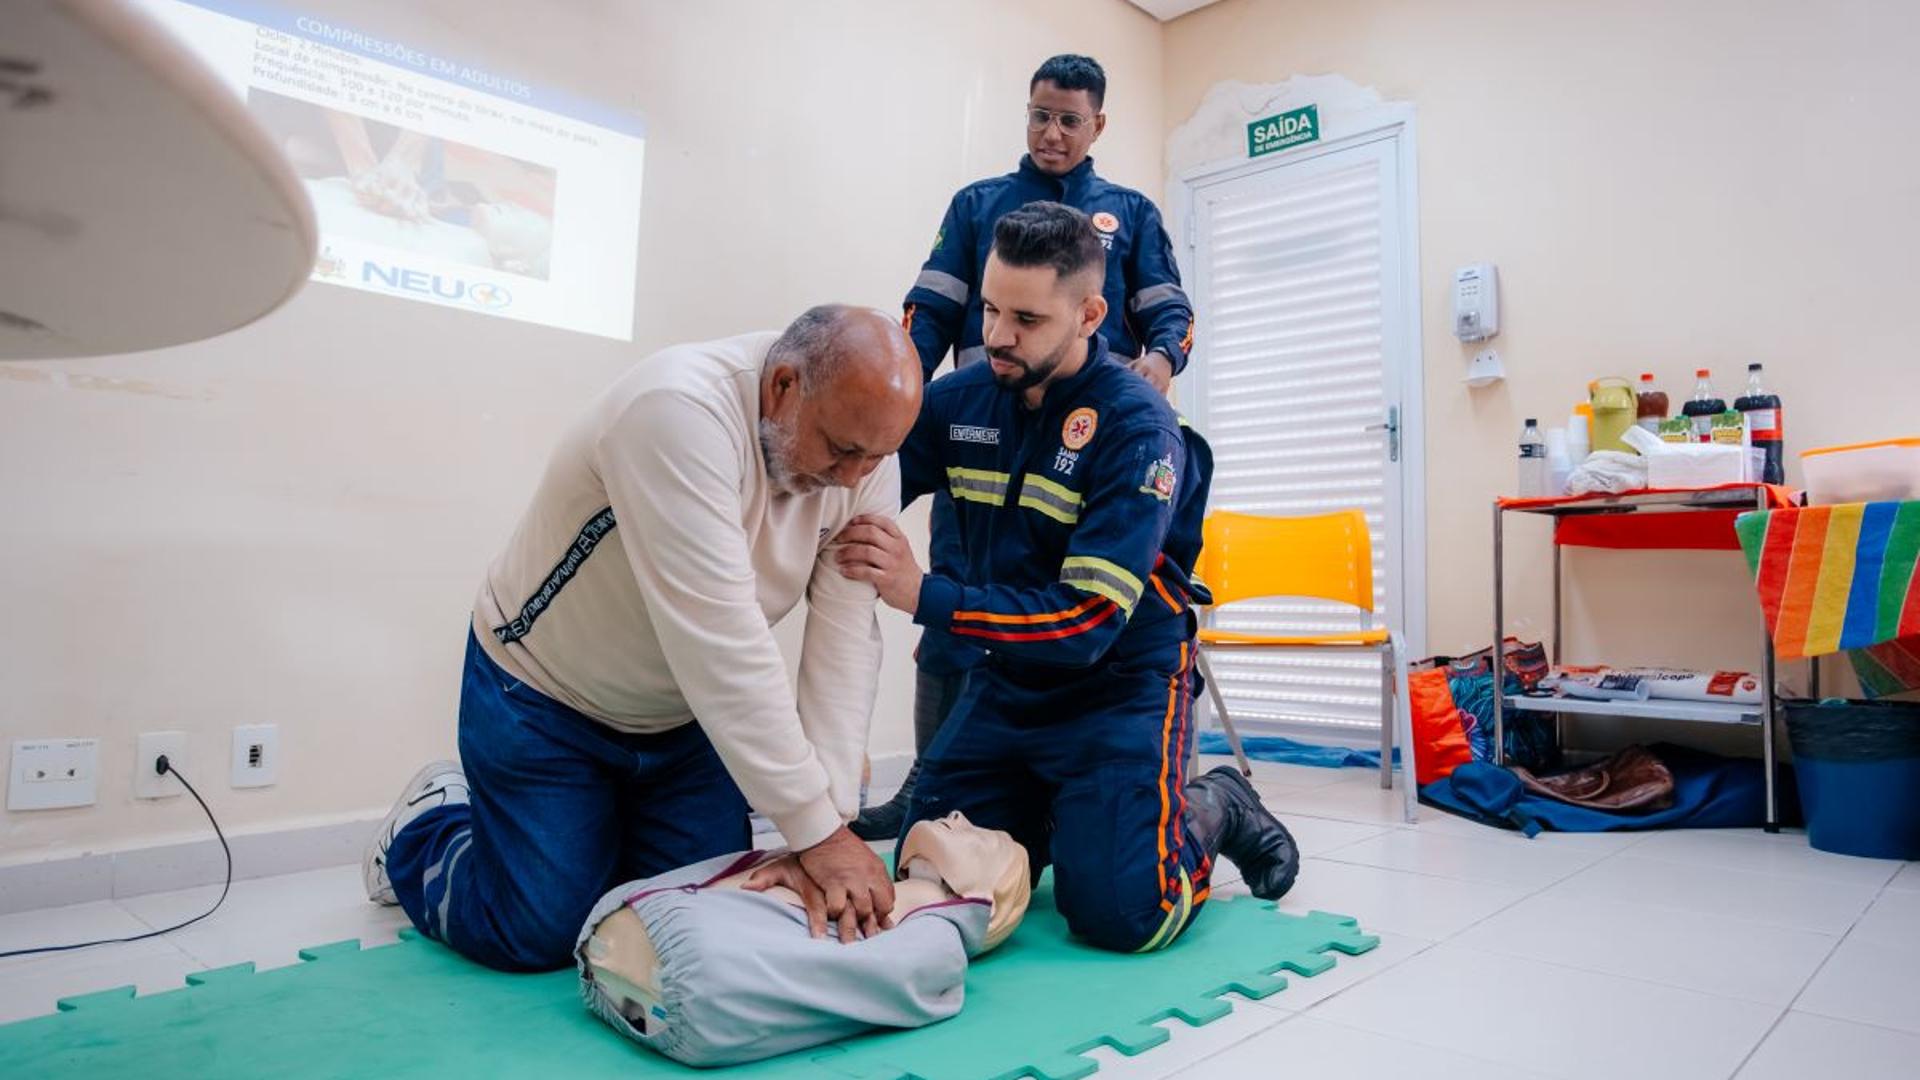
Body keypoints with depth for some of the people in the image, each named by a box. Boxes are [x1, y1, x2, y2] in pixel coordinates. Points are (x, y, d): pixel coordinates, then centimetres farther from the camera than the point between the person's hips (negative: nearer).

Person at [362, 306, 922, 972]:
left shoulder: (867, 452, -15)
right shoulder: (679, 410, -35)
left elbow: (846, 641, -19)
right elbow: (719, 642, -38)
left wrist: (826, 824, -28)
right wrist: (818, 833, -34)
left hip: (690, 712, 6)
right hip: (545, 695, -5)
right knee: (538, 937, -3)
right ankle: (430, 821, 27)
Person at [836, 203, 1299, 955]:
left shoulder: (1137, 428, -21)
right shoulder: (959, 399, -5)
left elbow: (1088, 623, -27)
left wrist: (922, 594, -36)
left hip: (1119, 685, -5)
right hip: (1006, 682, 5)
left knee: (1116, 914, -16)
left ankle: (1213, 812, 15)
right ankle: (1056, 815, 30)